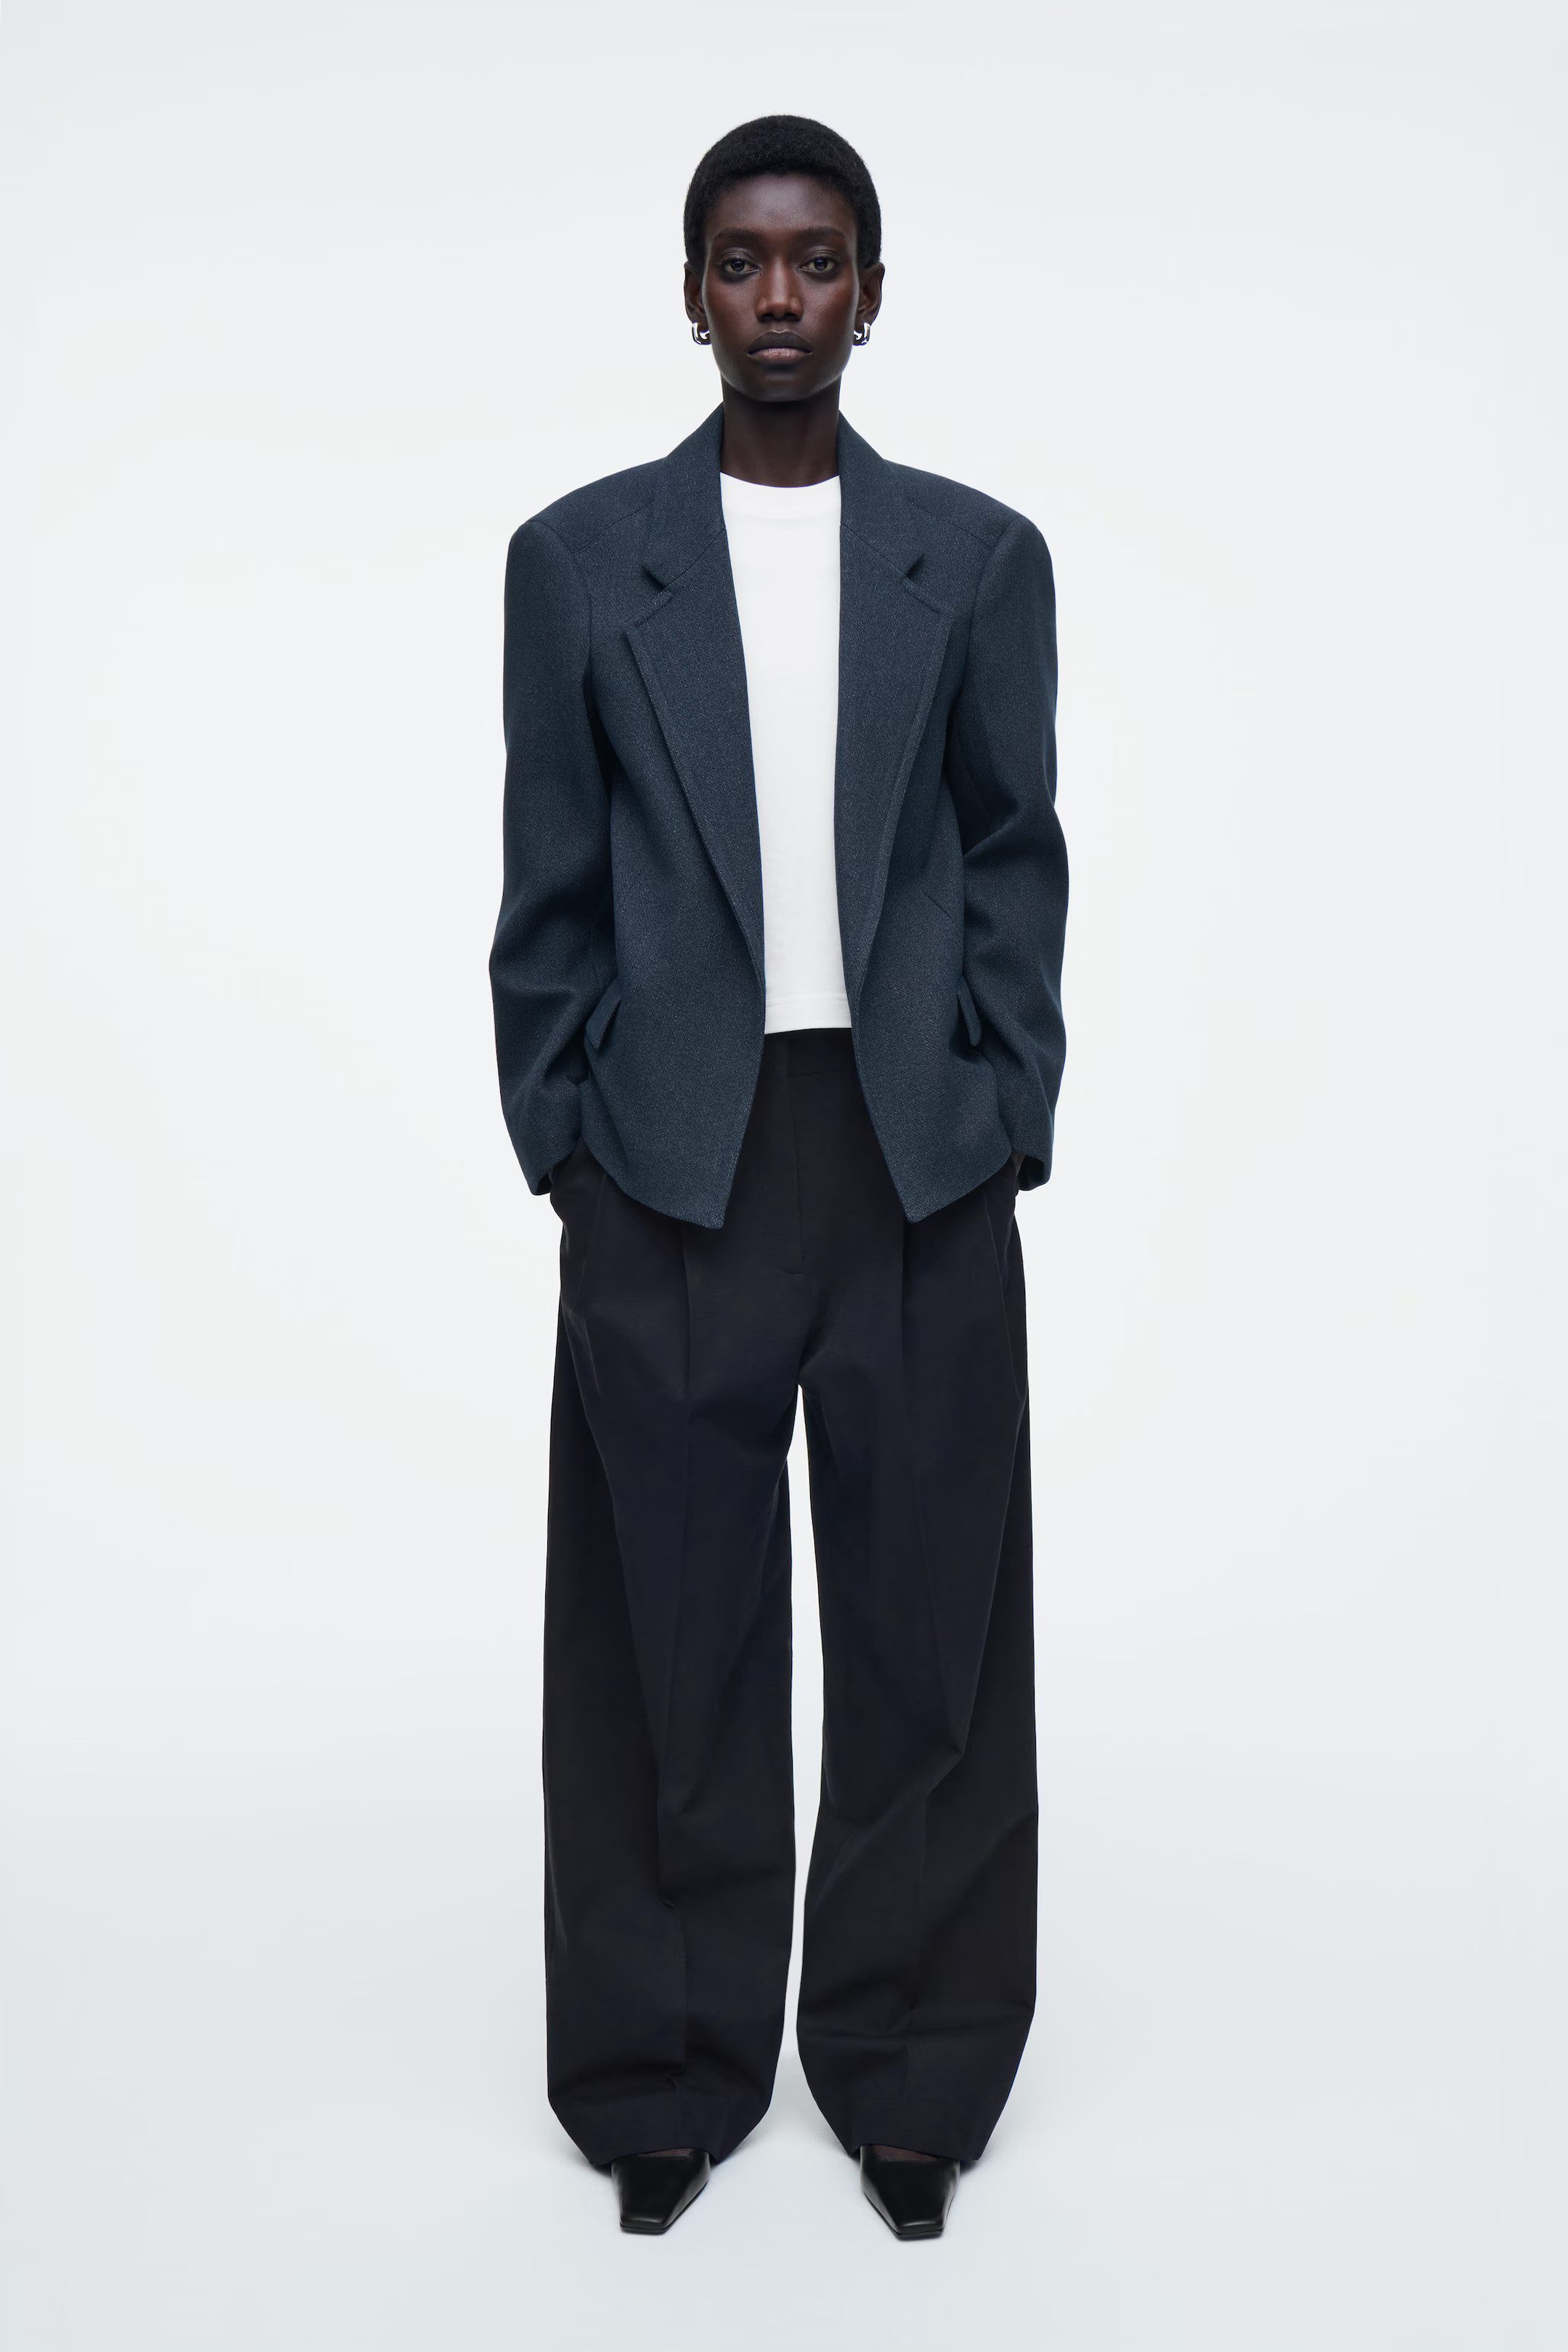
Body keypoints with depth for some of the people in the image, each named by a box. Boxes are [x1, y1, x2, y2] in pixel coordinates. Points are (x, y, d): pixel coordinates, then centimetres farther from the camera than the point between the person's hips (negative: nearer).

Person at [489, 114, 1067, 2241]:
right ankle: (670, 2077, 21)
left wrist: (1006, 1121, 0)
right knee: (669, 1637, 6)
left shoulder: (981, 557, 7)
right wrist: (562, 1144, 0)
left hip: (924, 1165, 1)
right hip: (671, 1167, 0)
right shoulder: (578, 558, 6)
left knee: (927, 1628, 6)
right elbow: (549, 887, 5)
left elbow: (1020, 862, 8)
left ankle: (910, 2072, 22)